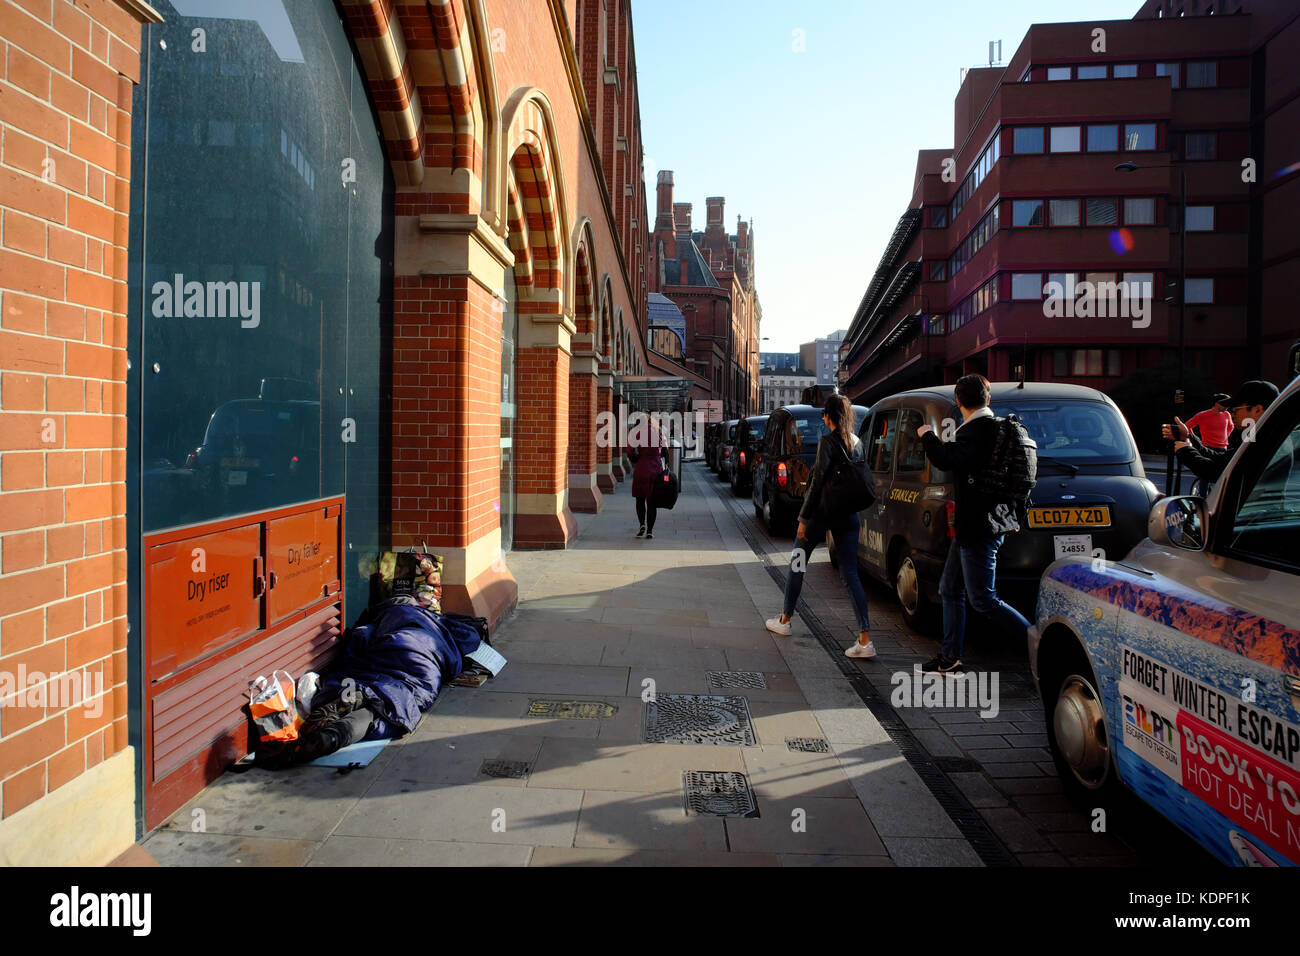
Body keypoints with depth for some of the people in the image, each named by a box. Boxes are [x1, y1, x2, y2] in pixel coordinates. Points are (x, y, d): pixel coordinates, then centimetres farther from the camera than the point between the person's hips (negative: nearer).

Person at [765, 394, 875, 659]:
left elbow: (818, 480, -17)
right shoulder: (858, 443, 8)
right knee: (850, 574, 3)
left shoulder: (827, 441, -12)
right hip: (849, 515, 6)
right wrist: (858, 518, 17)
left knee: (797, 564, 14)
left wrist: (803, 517, -13)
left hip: (822, 512, -5)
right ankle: (865, 640, -7)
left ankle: (784, 621, 28)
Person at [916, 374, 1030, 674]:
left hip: (980, 528, -10)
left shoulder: (977, 429, -19)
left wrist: (927, 435, -17)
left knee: (982, 599, -4)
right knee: (950, 590, 16)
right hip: (972, 526, 10)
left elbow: (948, 459, -32)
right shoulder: (991, 425, 13)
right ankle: (950, 657, 24)